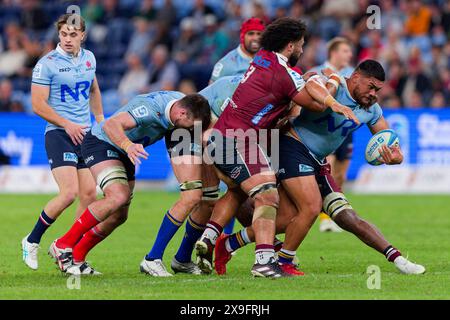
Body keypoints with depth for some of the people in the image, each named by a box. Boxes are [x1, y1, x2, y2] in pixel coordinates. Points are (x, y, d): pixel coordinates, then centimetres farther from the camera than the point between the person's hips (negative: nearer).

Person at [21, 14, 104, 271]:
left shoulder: (89, 58, 10)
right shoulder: (47, 63, -9)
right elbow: (38, 105, -11)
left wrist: (100, 118, 19)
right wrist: (68, 125, -16)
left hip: (85, 134, 6)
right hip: (59, 134, -6)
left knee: (90, 194, -1)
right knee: (69, 192, -19)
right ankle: (32, 242, -1)